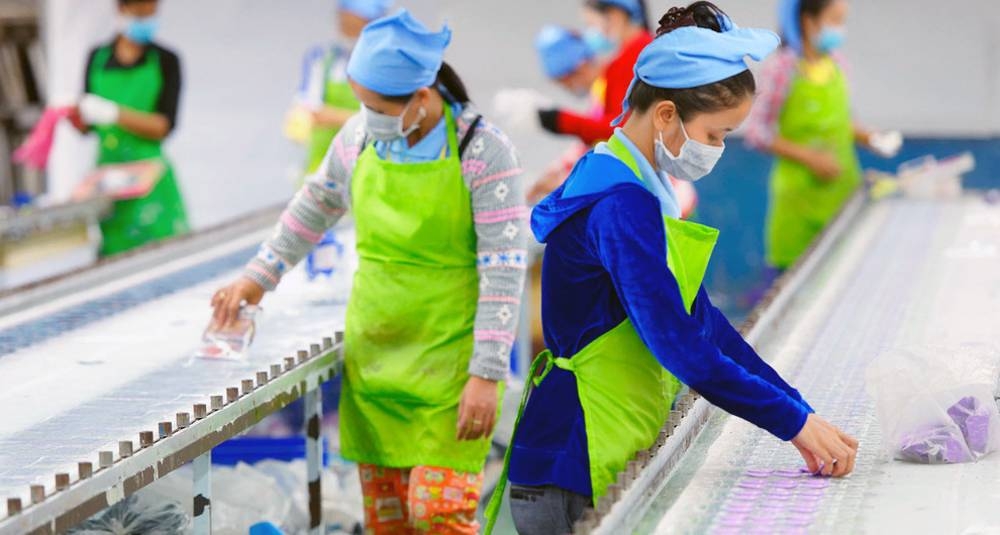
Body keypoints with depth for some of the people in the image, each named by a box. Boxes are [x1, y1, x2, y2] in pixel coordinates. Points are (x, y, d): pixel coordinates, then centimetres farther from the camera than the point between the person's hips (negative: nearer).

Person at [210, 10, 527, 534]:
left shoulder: (484, 151, -14)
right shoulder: (361, 136, 1)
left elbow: (503, 270, -15)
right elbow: (315, 205, 20)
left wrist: (485, 375, -18)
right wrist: (258, 277, 17)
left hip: (449, 357, -5)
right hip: (374, 354, 5)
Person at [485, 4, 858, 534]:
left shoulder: (636, 190, 13)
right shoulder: (621, 206, -19)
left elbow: (700, 321, 12)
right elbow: (679, 345, -24)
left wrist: (799, 417, 7)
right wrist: (794, 420, -20)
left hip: (602, 464, 10)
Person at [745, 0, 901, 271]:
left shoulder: (835, 61, 5)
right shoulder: (782, 69, -12)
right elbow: (758, 133, -11)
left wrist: (870, 139, 0)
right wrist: (809, 157, -17)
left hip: (843, 187, 5)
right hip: (802, 192, -5)